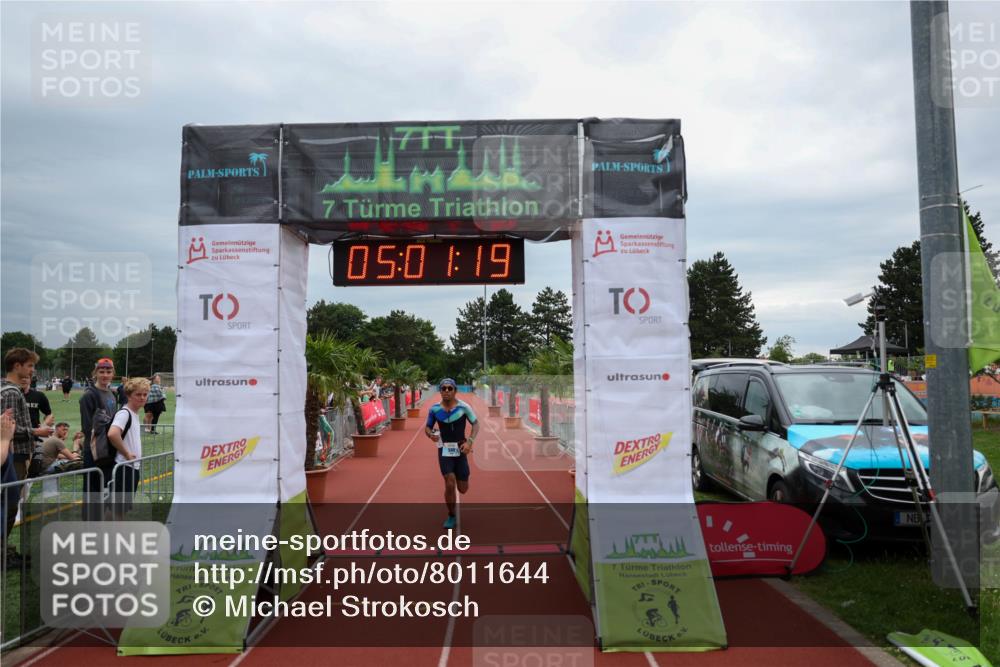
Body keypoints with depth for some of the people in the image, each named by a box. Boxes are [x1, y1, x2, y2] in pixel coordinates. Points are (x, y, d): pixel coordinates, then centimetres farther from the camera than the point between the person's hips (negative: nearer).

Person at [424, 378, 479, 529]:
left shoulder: (464, 407, -10)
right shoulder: (434, 409, -6)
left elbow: (476, 424, -2)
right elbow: (427, 427, 6)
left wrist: (470, 441, -17)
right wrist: (431, 434, -17)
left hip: (460, 449, 0)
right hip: (444, 450, 0)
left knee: (463, 489, 5)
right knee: (450, 484, -15)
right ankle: (451, 516, 7)